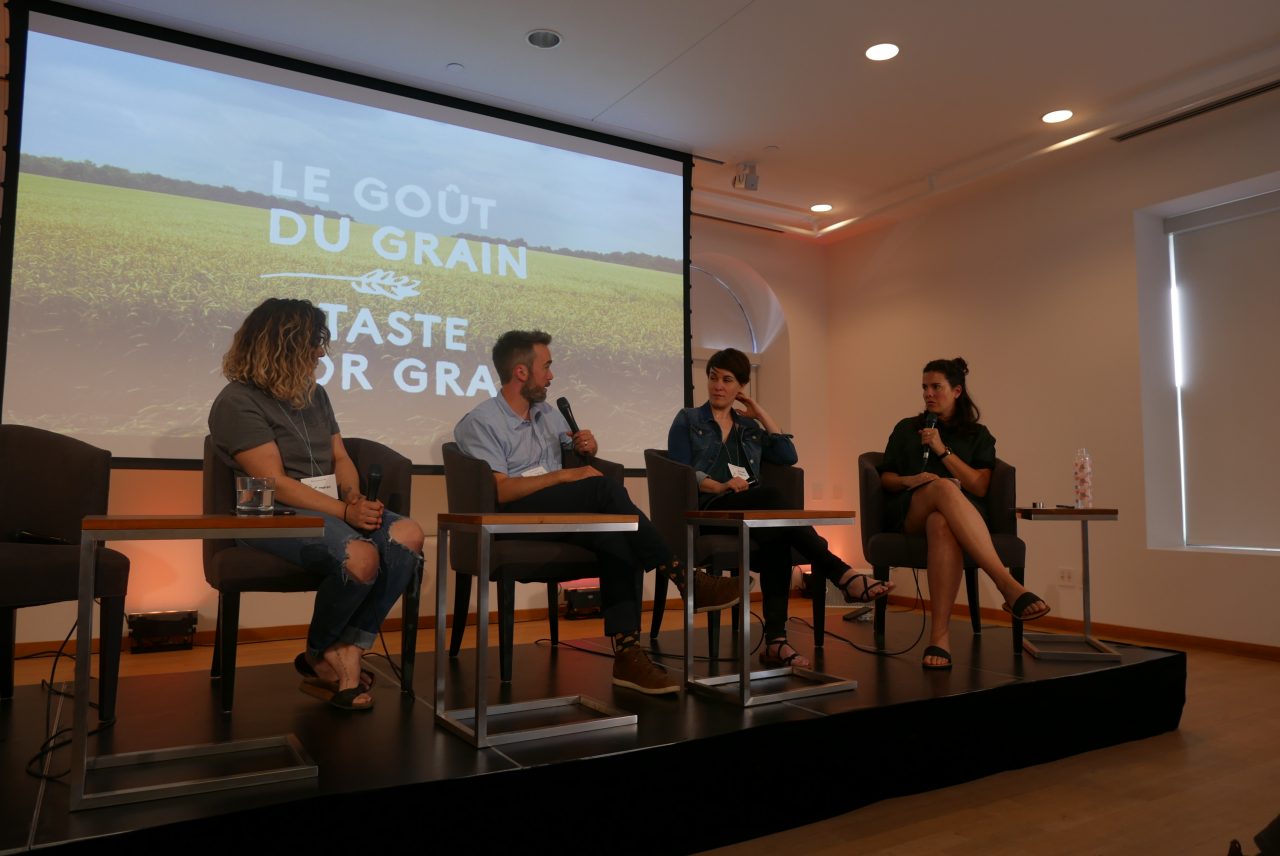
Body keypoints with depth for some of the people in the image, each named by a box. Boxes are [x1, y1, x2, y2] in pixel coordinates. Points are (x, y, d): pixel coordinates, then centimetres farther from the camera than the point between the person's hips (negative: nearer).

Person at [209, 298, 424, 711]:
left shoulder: (314, 394, 18)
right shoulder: (238, 402, -6)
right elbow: (274, 482, -14)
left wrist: (356, 498, -7)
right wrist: (345, 512, -20)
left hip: (333, 506, 7)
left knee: (407, 536, -22)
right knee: (360, 556, -33)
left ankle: (345, 653, -16)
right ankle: (319, 657, -3)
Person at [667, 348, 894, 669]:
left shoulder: (749, 428, 25)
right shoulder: (687, 420, 14)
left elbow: (788, 456, 10)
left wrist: (761, 414, 15)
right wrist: (720, 486, -18)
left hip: (752, 510, 4)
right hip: (710, 509, -4)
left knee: (777, 538, -34)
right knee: (771, 497, -34)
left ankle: (776, 641, -38)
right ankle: (844, 575, -38)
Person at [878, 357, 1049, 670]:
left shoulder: (977, 435, 19)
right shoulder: (906, 429, 24)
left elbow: (979, 487, 5)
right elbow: (885, 477, 19)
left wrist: (943, 450, -2)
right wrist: (909, 481, -4)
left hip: (961, 513, 0)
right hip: (908, 514, 0)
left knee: (941, 524, -43)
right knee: (944, 487, -40)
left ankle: (939, 635, -53)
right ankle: (1008, 585, -53)